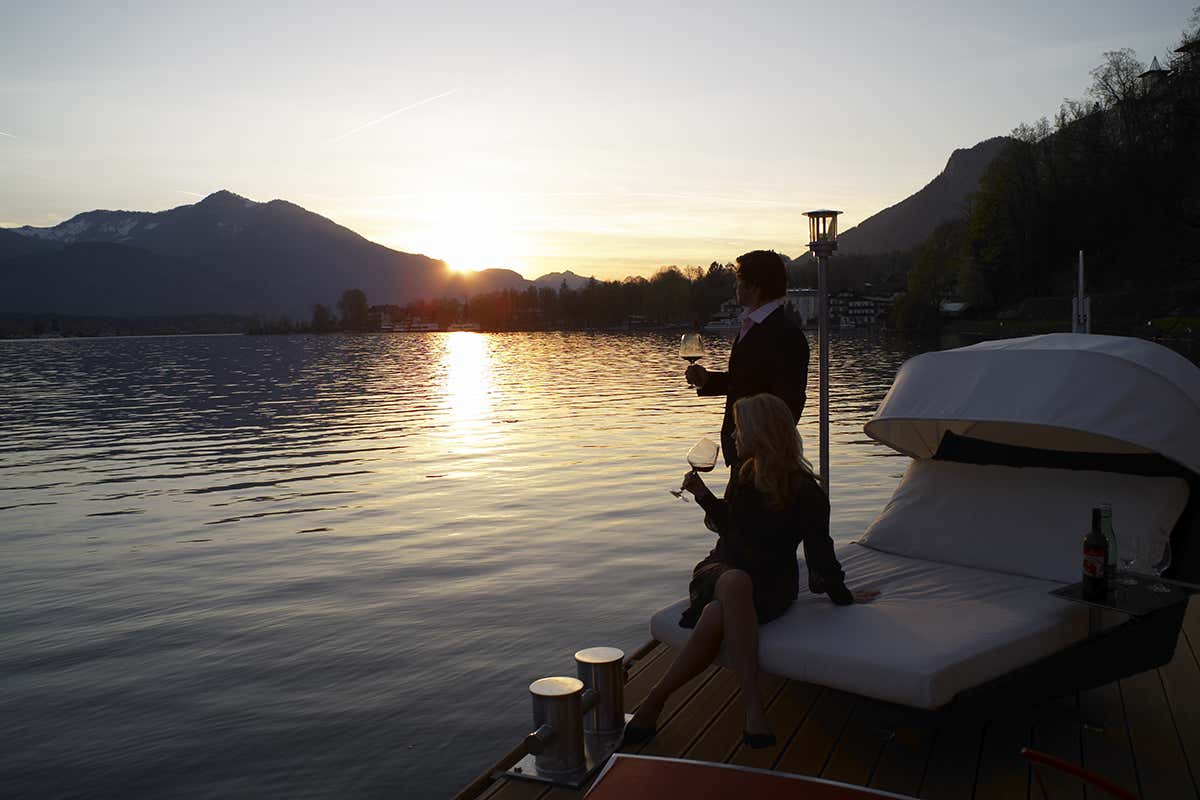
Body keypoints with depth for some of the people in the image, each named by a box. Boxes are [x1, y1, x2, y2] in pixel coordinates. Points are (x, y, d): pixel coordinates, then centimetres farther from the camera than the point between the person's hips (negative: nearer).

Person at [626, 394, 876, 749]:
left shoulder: (806, 491, -5)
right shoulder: (744, 474, 11)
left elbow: (820, 548, 4)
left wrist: (841, 595, 10)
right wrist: (703, 494, 13)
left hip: (771, 584, -3)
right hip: (722, 569, 4)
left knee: (716, 616, -39)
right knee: (734, 583, -38)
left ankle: (655, 699, -30)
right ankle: (752, 706, -41)